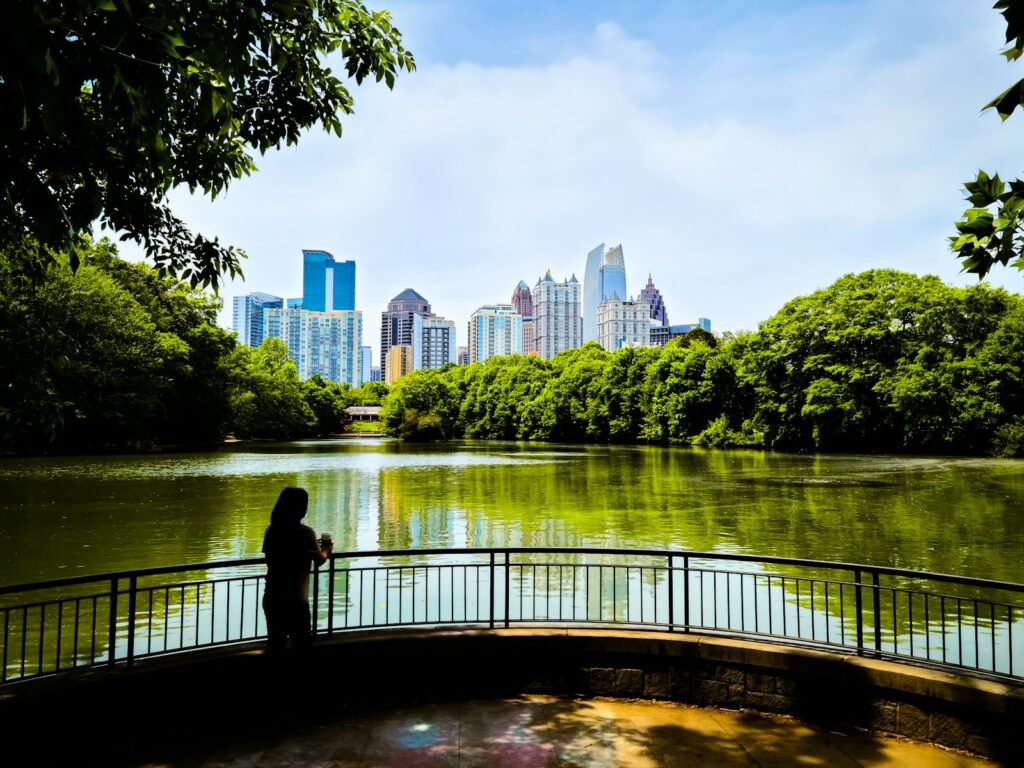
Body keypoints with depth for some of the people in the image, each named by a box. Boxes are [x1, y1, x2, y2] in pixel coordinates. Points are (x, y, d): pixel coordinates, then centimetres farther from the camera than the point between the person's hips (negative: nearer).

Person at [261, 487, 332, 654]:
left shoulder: (271, 530, -1)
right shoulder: (305, 532, -15)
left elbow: (270, 559, 10)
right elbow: (319, 560, -2)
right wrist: (326, 550, 20)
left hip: (271, 598, 5)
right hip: (295, 600, -5)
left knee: (275, 645, 14)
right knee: (301, 645, 10)